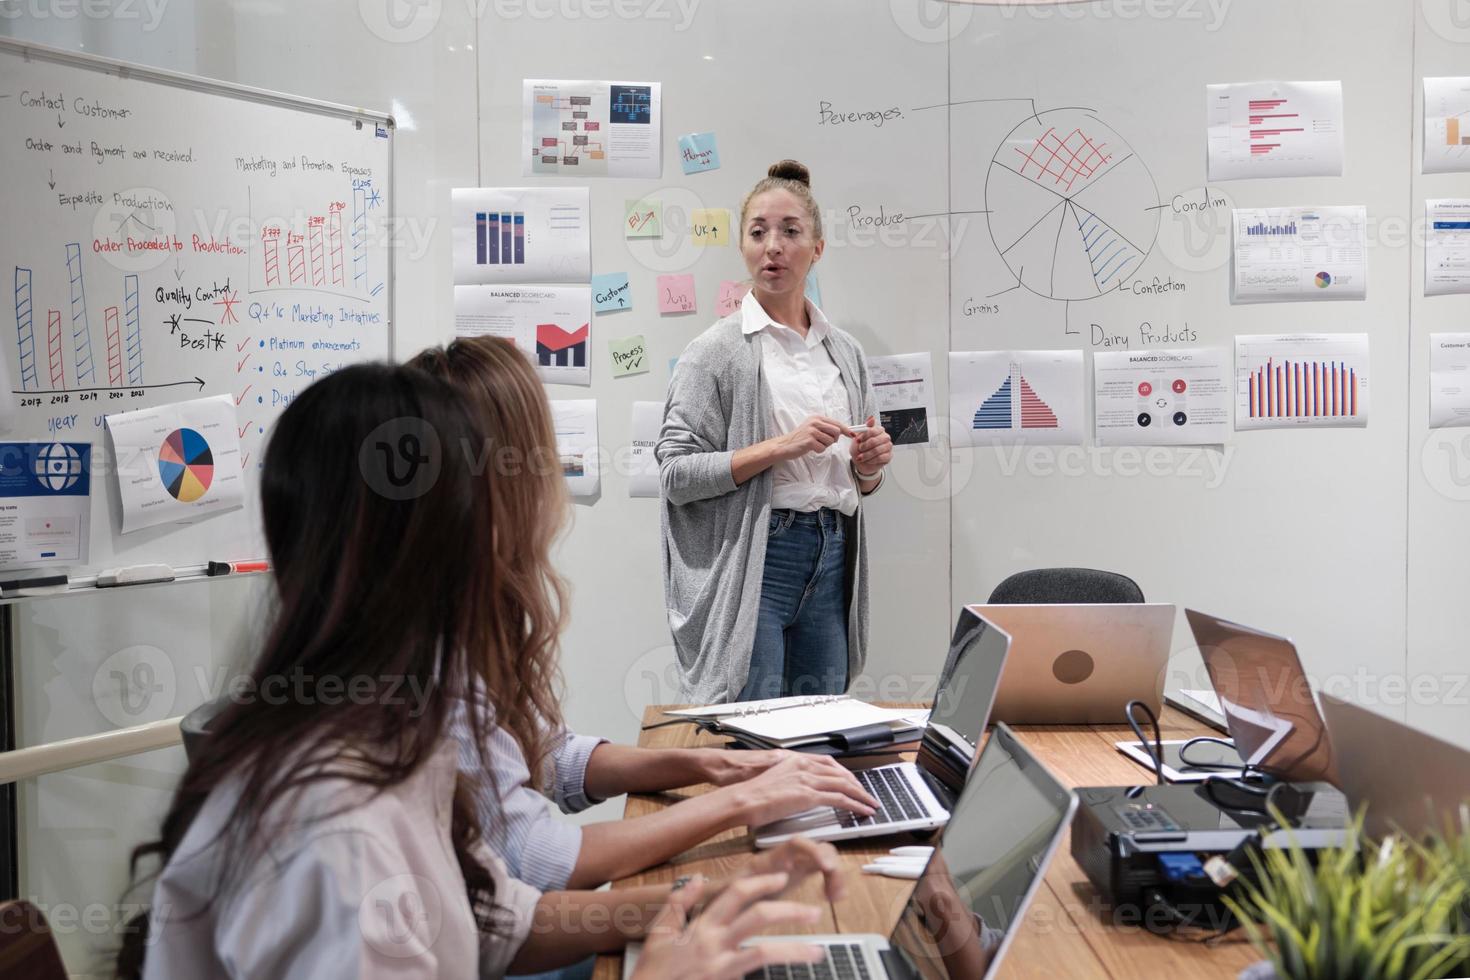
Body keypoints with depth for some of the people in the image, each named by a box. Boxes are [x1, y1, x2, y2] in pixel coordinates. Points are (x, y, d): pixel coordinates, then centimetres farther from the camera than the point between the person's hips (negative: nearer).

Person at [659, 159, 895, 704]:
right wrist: (782, 446, -17)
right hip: (752, 558, -5)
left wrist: (870, 465, 0)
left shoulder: (845, 352, 14)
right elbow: (675, 472, -11)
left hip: (831, 559, 5)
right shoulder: (716, 350, -3)